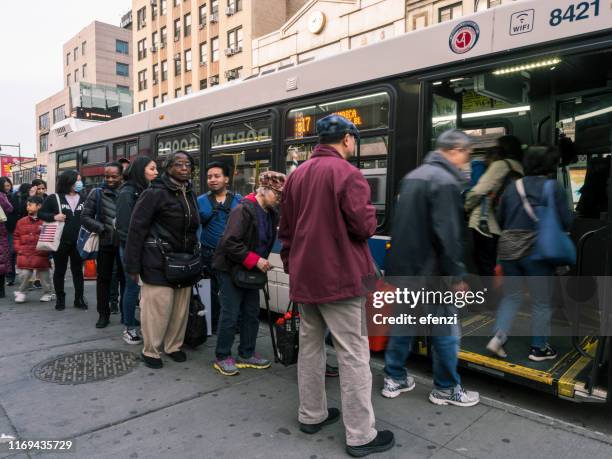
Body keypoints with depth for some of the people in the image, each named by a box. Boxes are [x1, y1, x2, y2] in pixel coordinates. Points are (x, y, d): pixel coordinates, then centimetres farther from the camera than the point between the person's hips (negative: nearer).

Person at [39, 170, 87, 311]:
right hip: (60, 241, -2)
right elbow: (40, 214, 3)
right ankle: (60, 298, 22)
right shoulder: (54, 198, -1)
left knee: (77, 270, 9)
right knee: (60, 270, 10)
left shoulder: (83, 199, 6)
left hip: (78, 242, 2)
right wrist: (54, 217, -15)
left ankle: (79, 299, 17)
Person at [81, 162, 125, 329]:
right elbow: (85, 217, -1)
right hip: (105, 243, 0)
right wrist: (102, 229, -12)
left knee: (125, 278, 9)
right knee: (103, 278, 10)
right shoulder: (97, 193, 0)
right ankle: (103, 314, 22)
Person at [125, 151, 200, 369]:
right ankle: (150, 351, 16)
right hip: (159, 262, -6)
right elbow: (136, 229, -10)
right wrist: (133, 266, -12)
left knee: (181, 307, 11)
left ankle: (173, 346, 29)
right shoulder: (155, 193, -9)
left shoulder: (190, 194, 12)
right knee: (158, 307, -3)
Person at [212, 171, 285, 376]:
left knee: (252, 313, 13)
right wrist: (255, 260, -25)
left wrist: (262, 262, 1)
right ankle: (222, 357, 15)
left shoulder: (271, 214, 4)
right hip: (230, 268, -8)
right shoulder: (244, 210, -21)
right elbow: (230, 243, -26)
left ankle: (247, 355, 27)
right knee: (230, 314, -1)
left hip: (251, 270, 8)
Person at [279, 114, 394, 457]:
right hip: (340, 277, -7)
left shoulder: (297, 175, 11)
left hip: (305, 276, 8)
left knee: (310, 346, 16)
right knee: (354, 355, 1)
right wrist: (370, 213, 5)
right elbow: (364, 226, -18)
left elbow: (286, 230, 15)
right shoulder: (346, 173, -12)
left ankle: (311, 415, 29)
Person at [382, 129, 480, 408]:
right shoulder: (446, 181, -16)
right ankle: (445, 389, 21)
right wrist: (457, 274, -14)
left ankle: (394, 379, 27)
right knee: (446, 332, 7)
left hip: (402, 267, 9)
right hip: (429, 272, -9)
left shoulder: (413, 176, 13)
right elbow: (447, 234, -22)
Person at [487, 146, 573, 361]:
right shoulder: (554, 187, -6)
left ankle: (498, 337, 4)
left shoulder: (513, 187, 7)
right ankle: (539, 348, 22)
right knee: (541, 302, 11)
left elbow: (500, 219, 11)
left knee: (511, 296, 17)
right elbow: (566, 222, -7)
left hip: (508, 249, 4)